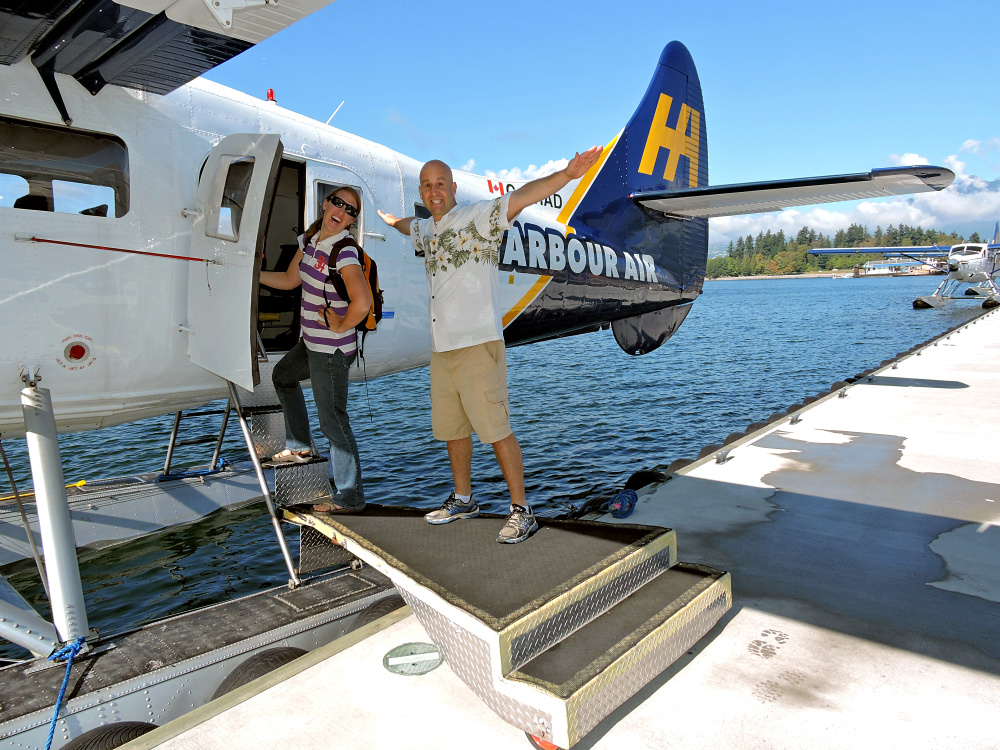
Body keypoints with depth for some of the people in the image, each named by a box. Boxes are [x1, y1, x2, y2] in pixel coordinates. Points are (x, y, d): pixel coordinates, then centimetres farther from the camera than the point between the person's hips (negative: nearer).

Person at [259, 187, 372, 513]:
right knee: (282, 375, 32)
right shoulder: (310, 238, 6)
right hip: (311, 342, 10)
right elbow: (290, 280, 19)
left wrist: (340, 327, -20)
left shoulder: (345, 251, -21)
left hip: (332, 351, -10)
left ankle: (349, 498, 10)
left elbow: (362, 303, -35)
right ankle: (300, 447, 47)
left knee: (332, 419, -3)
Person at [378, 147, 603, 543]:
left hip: (477, 344, -8)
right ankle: (463, 500, 32)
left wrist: (566, 174, -33)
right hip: (441, 347, 8)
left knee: (496, 429, -7)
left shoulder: (477, 217, -4)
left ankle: (521, 510, 5)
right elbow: (408, 224, 43)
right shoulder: (426, 229, 18)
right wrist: (387, 218, 62)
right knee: (451, 429, 15)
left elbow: (521, 197, -19)